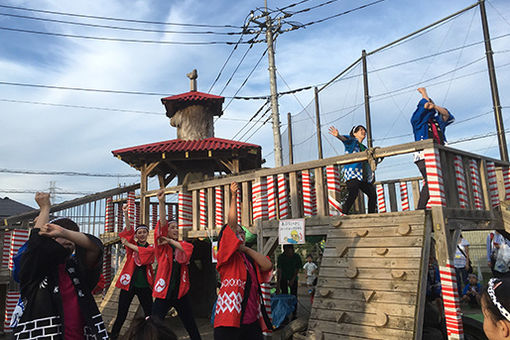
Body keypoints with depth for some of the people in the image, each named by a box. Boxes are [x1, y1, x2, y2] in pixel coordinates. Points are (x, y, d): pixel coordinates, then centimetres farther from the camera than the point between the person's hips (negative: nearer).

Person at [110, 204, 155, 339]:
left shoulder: (151, 247, 6)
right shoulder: (132, 244, 6)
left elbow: (144, 251, -16)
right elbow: (129, 230, -10)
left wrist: (128, 244, -13)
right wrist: (125, 213, -24)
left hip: (144, 285, 0)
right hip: (129, 283, 0)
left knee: (150, 314, 4)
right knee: (121, 315, 3)